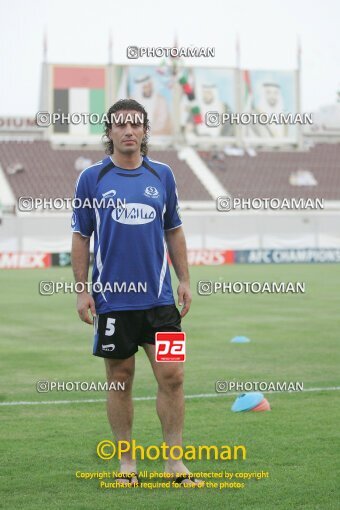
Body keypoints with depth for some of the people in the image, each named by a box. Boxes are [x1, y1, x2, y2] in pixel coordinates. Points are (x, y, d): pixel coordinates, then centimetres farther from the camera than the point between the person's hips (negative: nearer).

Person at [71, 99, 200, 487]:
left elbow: (174, 231, 14)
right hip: (112, 299, -2)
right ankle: (126, 462, 17)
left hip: (158, 297, 2)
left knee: (171, 375, -4)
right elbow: (81, 237, 3)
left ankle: (174, 461, 5)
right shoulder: (92, 178, 0)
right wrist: (81, 290, -3)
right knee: (120, 380, 6)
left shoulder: (162, 175, 6)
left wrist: (184, 280, 8)